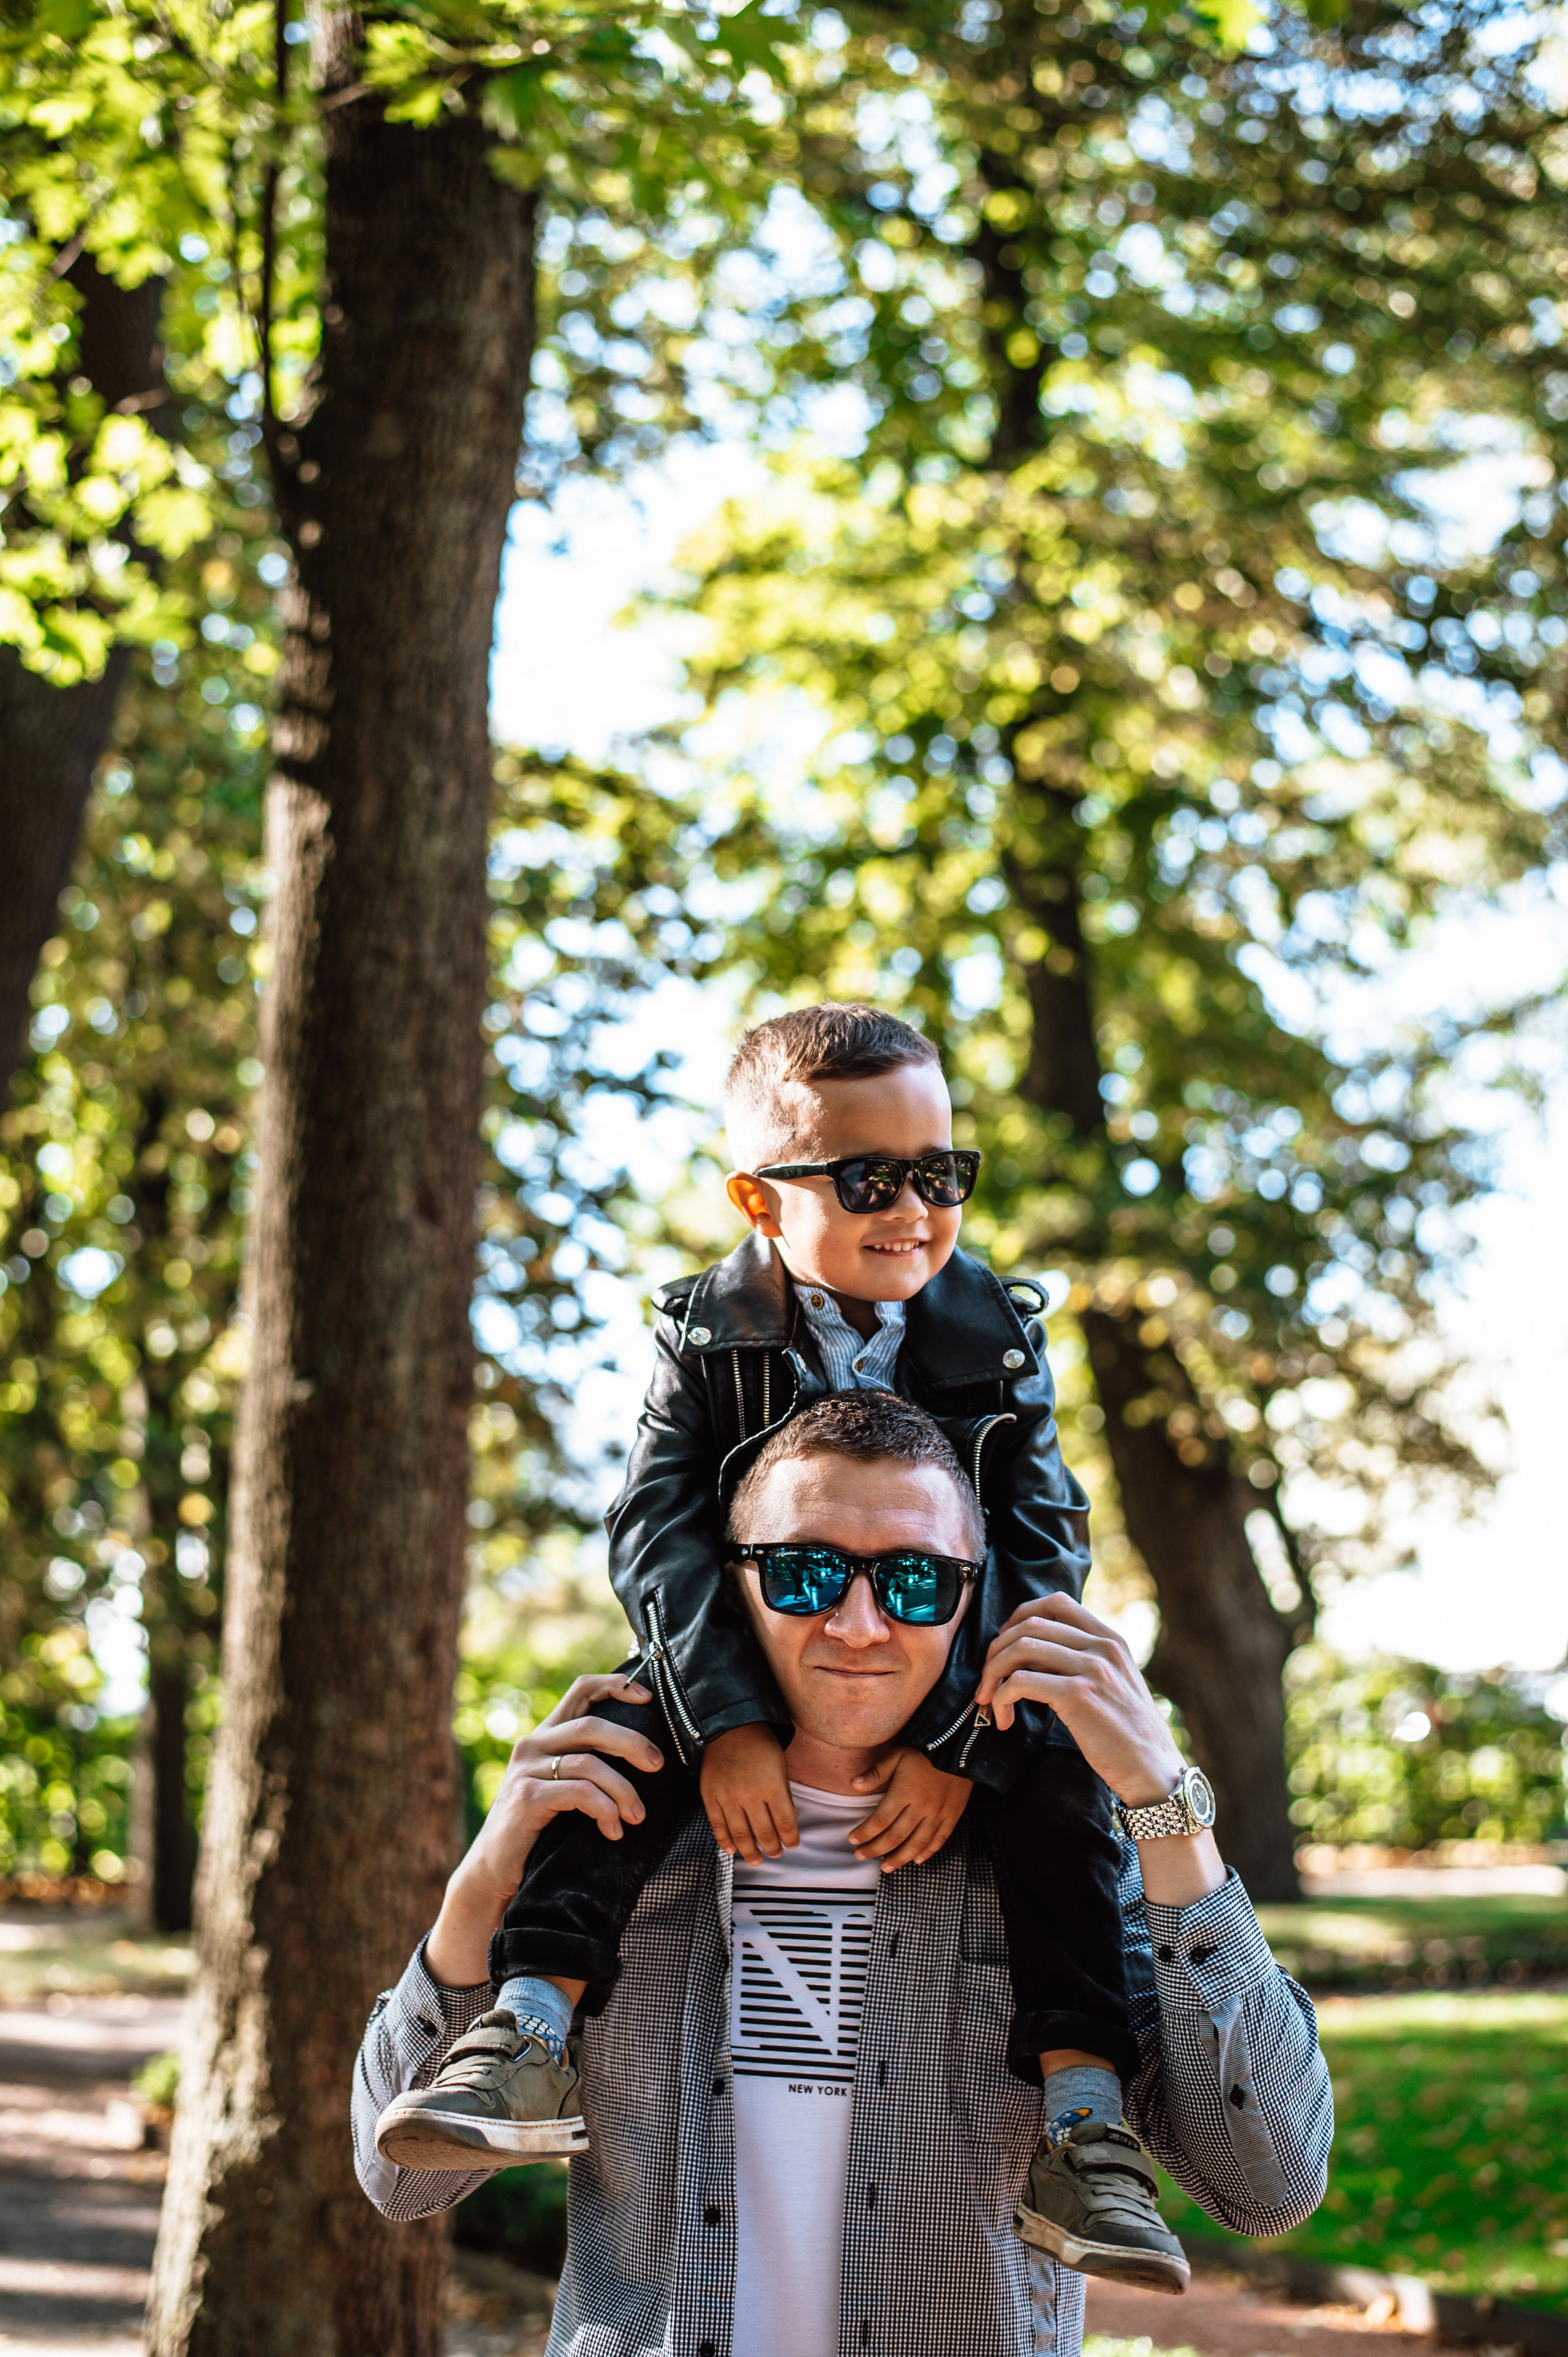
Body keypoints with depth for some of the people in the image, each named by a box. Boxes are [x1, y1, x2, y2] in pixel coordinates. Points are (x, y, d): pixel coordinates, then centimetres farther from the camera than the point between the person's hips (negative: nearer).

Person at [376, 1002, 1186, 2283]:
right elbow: (655, 1530, -17)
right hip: (750, 1663, 0)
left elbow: (1043, 1549, -13)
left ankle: (1083, 2113, -29)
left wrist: (955, 1744, -25)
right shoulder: (712, 1337, -10)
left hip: (951, 1676, 0)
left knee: (1062, 1783, -26)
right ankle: (527, 2028, -32)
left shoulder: (997, 1340, -9)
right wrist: (727, 1722, -31)